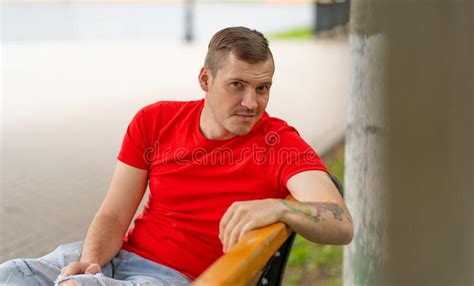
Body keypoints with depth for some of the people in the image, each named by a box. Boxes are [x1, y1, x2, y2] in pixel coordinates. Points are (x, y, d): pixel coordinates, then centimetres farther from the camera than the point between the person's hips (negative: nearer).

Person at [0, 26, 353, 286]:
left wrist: (277, 207, -40)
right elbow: (113, 216, 4)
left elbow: (342, 226, -21)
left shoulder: (280, 143, -6)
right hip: (118, 255, 4)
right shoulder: (155, 121, 5)